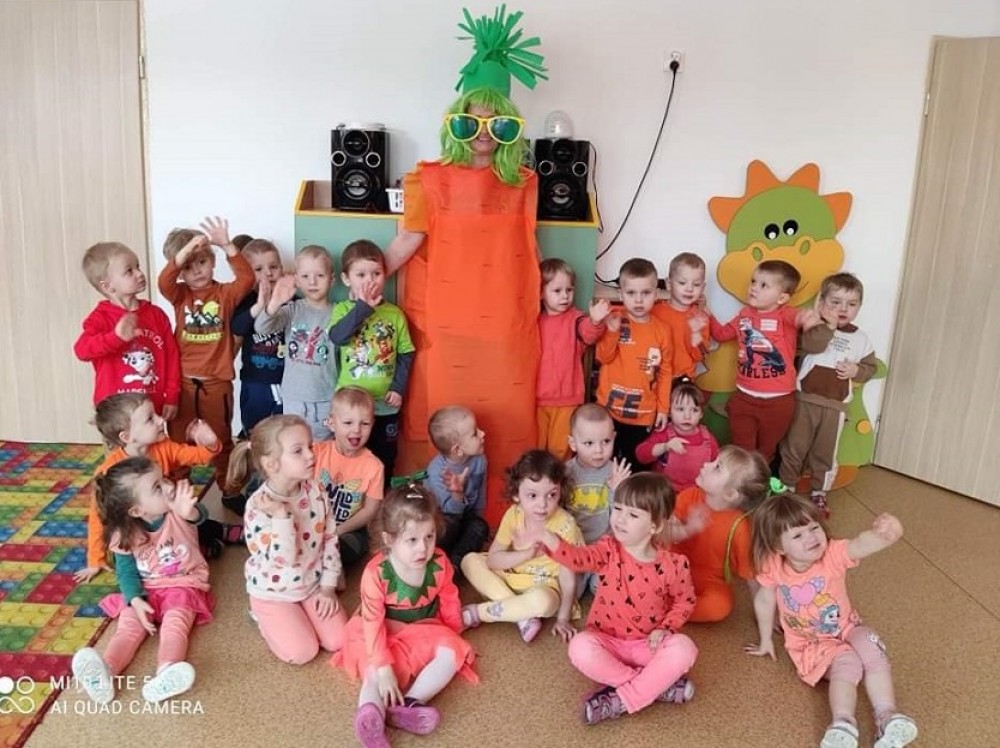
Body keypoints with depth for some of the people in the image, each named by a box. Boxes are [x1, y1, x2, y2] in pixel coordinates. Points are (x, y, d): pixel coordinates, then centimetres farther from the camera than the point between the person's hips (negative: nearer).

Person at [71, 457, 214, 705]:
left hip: (183, 584, -2)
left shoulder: (177, 510, -12)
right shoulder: (125, 535, -9)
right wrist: (136, 601, -21)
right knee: (128, 626, -22)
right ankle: (105, 671, -43)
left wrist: (189, 512, -60)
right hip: (145, 591, 2)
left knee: (175, 624, -27)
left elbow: (199, 516, -34)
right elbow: (126, 573, -3)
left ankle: (165, 674, -50)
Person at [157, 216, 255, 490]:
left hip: (216, 382, -1)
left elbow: (247, 278, -20)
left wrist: (227, 245, -30)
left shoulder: (225, 293, -2)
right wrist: (184, 251, -33)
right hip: (182, 382, 1)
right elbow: (163, 281, -20)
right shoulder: (179, 294, 2)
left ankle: (229, 489, 26)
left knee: (221, 440, 13)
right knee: (179, 441, 12)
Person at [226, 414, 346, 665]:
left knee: (338, 640, -4)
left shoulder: (315, 491, -10)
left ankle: (301, 614, 22)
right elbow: (283, 559, -31)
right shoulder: (258, 505, -26)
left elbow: (330, 539, 0)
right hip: (273, 592, -4)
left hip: (312, 585, 5)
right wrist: (281, 515, -41)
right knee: (302, 652, -12)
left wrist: (328, 586, -3)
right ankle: (263, 615, 14)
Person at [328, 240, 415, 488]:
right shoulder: (342, 309, -3)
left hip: (385, 405, 1)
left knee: (384, 463, 13)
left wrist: (399, 387, -7)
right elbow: (337, 337, -23)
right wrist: (363, 307, -24)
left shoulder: (394, 313, 0)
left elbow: (406, 354, 3)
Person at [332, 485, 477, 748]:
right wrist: (383, 667, -34)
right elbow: (373, 622, -28)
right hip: (385, 632, -3)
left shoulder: (439, 564, -18)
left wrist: (453, 634, 11)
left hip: (424, 629, 3)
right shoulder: (376, 573, -30)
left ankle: (408, 704, -34)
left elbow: (449, 601, 1)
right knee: (375, 672, -27)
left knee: (451, 652, -22)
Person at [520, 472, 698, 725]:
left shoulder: (673, 564, -11)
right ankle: (659, 684, -19)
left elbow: (685, 600, 5)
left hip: (648, 643, 0)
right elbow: (579, 557, -32)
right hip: (607, 640, 0)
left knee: (683, 649, -28)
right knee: (580, 647, -30)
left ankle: (621, 698, -21)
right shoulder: (609, 550, -12)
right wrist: (549, 539, -51)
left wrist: (666, 628, -12)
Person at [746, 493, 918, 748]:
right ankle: (843, 724, -42)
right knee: (846, 664, -28)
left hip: (846, 629, 2)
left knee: (873, 653, -26)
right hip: (809, 642, -2)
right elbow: (764, 601, -3)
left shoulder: (833, 554, -23)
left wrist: (883, 532, -69)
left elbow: (861, 544, -45)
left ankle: (886, 716, -22)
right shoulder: (773, 567, -20)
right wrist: (766, 640, 8)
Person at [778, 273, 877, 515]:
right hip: (804, 399, -2)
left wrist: (857, 371, -9)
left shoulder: (860, 338, 4)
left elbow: (871, 367, 10)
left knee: (824, 452, 11)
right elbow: (811, 345, -25)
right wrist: (828, 324, -23)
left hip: (835, 405, 2)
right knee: (794, 446, 7)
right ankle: (785, 487, 22)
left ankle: (819, 492, 26)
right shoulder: (815, 328, -4)